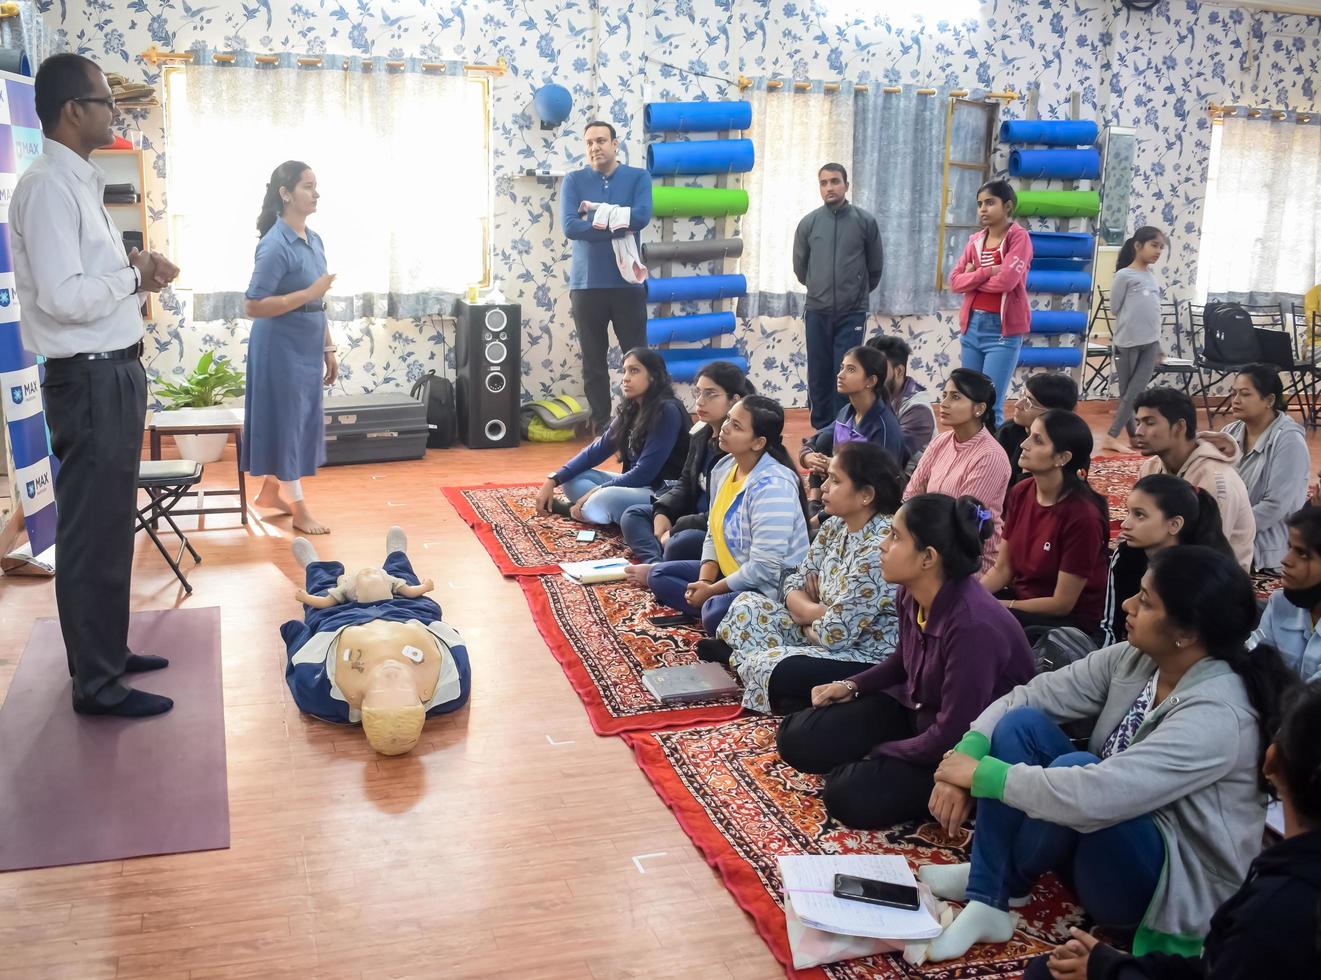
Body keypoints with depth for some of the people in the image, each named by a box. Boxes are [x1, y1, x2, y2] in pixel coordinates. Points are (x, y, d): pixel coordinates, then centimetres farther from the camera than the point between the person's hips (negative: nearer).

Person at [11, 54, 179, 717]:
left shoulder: (78, 184, 15)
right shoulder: (48, 188, -16)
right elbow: (62, 296, -25)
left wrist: (136, 273, 2)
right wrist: (135, 275, -11)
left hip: (113, 374, 10)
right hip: (91, 381, -10)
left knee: (109, 525, 18)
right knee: (93, 533, -2)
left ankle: (107, 653, 32)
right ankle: (96, 685, 8)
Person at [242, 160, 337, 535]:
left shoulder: (313, 239, 7)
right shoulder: (275, 245, -18)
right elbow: (252, 307, -21)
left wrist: (328, 349, 14)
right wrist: (309, 292, -24)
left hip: (307, 347, 8)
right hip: (281, 348, -8)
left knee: (302, 420, 16)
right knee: (286, 421, 2)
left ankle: (270, 491, 32)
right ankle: (299, 509, 11)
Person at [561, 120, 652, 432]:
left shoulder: (638, 177, 4)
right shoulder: (574, 181, 4)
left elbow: (642, 216, -14)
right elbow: (570, 226, -11)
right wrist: (617, 229, -12)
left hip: (628, 283, 0)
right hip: (586, 285, 1)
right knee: (593, 362, 6)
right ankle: (601, 426, 17)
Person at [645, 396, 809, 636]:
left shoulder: (772, 485, -26)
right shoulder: (724, 468, 2)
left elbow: (763, 569, -27)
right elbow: (714, 533, 11)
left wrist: (711, 590, -15)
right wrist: (704, 581, -5)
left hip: (772, 587, -10)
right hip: (732, 573, 10)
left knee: (717, 613, -37)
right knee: (658, 575, 10)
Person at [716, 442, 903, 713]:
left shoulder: (879, 549, -27)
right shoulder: (835, 526, 2)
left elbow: (835, 634, -26)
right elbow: (795, 583, 7)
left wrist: (807, 624, -4)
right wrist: (816, 611, -14)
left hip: (868, 659, -9)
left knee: (771, 668, -27)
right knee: (747, 604, 6)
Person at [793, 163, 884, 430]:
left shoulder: (865, 221, -2)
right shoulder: (808, 224, 2)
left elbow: (875, 266, 9)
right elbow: (800, 267, 15)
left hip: (852, 313, -2)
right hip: (817, 312, 2)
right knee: (818, 375, 6)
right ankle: (822, 430, 17)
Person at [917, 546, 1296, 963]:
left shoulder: (1218, 716, -30)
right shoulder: (1134, 659, -6)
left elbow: (1095, 796, -39)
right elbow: (1029, 695, -4)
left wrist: (983, 773, -28)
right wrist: (966, 754, -21)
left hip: (1173, 885, -8)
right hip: (1111, 840, 8)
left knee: (1071, 767, -33)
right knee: (1022, 723, -12)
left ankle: (1003, 878, -1)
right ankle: (986, 903, -12)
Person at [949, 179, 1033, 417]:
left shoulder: (1019, 237, -6)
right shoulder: (975, 240, 11)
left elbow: (1006, 280, -18)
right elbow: (955, 281, 3)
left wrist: (972, 278, -3)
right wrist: (986, 272, -11)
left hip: (1003, 329, -6)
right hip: (972, 325, 6)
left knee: (990, 405, -9)